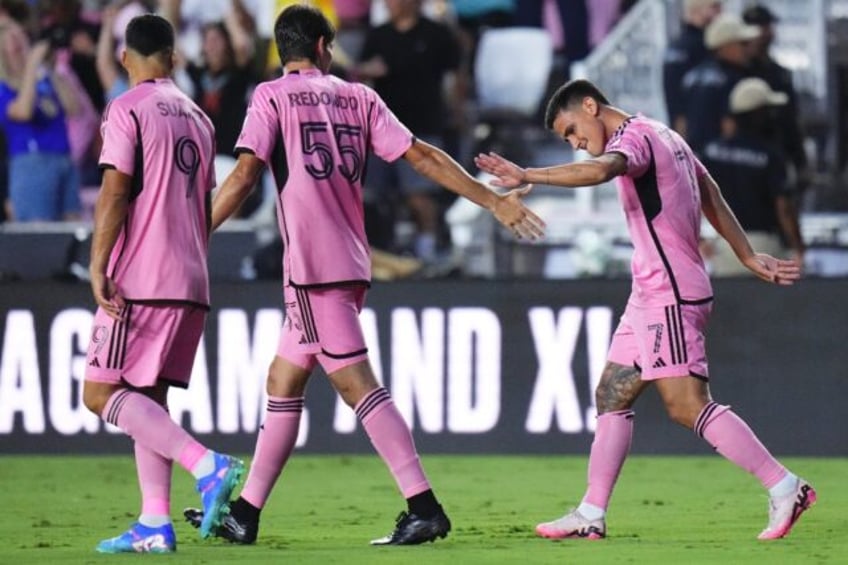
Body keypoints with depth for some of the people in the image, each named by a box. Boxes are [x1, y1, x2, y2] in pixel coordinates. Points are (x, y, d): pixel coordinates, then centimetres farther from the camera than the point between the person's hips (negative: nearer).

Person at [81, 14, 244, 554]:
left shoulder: (127, 109, -5)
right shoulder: (197, 117, 16)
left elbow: (115, 191, -14)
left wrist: (98, 267, -15)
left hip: (140, 281, -8)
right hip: (191, 284, 8)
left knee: (101, 393, -6)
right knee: (146, 398, 10)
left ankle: (207, 464, -21)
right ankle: (154, 524, 1)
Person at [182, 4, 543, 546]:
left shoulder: (272, 96, -1)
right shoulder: (358, 96, 12)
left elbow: (245, 173, -11)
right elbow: (421, 155, 8)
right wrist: (495, 201, 11)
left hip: (313, 265, -6)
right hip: (353, 264, 6)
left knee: (356, 382, -11)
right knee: (283, 382, 14)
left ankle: (424, 506, -19)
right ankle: (245, 514, 17)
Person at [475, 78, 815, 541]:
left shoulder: (635, 137, -12)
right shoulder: (666, 138, 19)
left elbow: (601, 170, -35)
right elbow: (712, 197, 25)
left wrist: (528, 176, -42)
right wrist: (748, 257, 29)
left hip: (669, 295, -11)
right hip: (652, 295, 11)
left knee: (688, 405, -12)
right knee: (612, 395, 9)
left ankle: (785, 489, -10)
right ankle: (591, 515, 10)